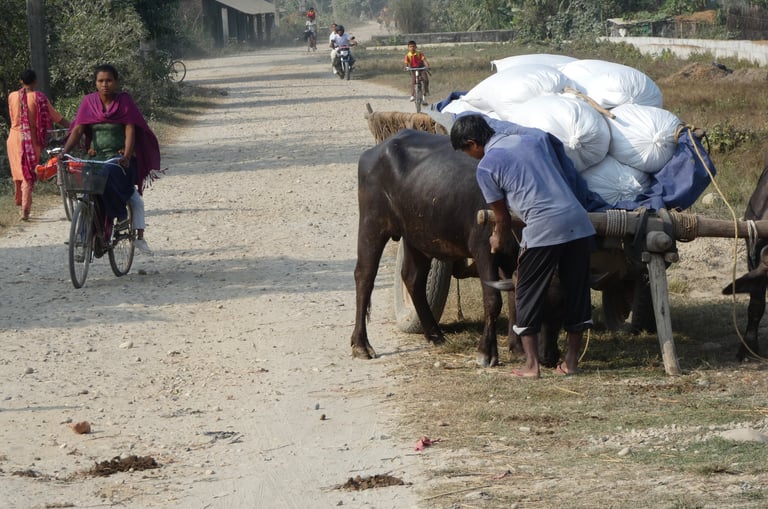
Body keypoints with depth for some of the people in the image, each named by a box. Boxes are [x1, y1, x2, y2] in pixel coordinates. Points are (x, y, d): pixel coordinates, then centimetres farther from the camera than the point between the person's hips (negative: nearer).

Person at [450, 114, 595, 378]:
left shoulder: (486, 167, 3)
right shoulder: (534, 138, 18)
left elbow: (503, 218, 11)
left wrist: (499, 240, 33)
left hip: (543, 230, -6)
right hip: (578, 221, 6)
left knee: (528, 296, 9)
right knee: (576, 292, 15)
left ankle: (532, 364, 7)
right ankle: (571, 361, 21)